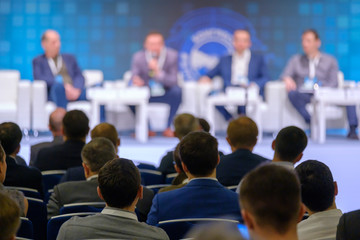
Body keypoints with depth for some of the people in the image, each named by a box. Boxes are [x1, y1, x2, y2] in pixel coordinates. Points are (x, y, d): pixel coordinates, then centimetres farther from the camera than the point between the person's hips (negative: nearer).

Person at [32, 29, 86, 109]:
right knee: (58, 84, -39)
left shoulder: (70, 58, 28)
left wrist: (76, 89, -11)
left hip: (74, 91, 3)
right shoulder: (38, 61, 19)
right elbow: (39, 79, 0)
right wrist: (64, 85, -14)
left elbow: (79, 76, 14)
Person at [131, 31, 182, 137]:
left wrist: (158, 72, -37)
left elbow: (174, 81, -19)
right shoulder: (138, 57, -12)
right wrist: (136, 81, -40)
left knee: (177, 90, -32)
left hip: (165, 95, -1)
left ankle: (168, 128, -19)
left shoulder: (171, 55, -15)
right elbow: (135, 77, -14)